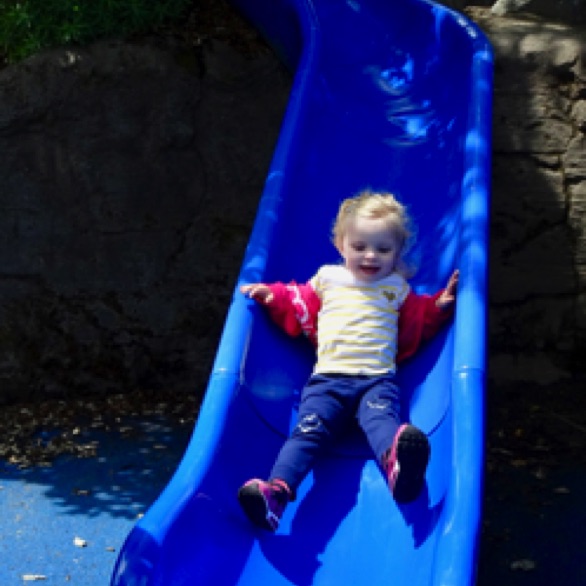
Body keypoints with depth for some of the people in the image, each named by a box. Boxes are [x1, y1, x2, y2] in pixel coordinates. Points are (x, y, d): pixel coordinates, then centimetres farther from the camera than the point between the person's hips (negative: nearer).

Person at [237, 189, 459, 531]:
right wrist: (274, 296, 14)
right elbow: (301, 314, 29)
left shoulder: (397, 289, 22)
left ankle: (398, 465, -67)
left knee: (381, 419, -35)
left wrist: (438, 307, 9)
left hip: (378, 380, -1)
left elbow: (413, 333, 23)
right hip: (328, 379, 1)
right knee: (308, 430, -24)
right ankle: (277, 490, -44)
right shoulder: (327, 279, 23)